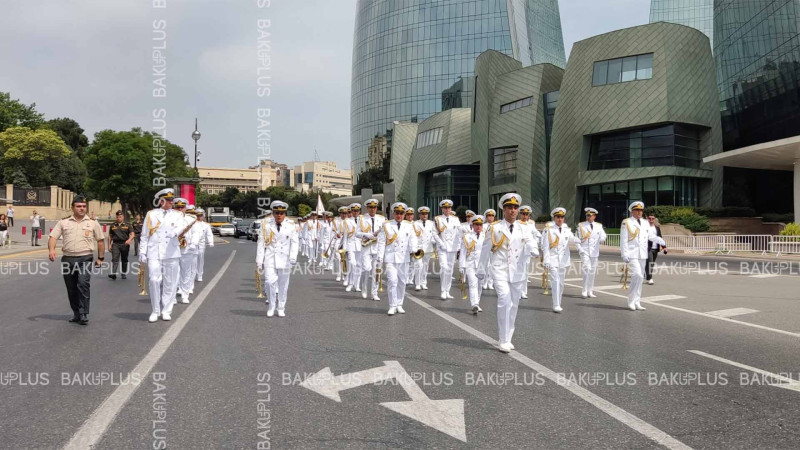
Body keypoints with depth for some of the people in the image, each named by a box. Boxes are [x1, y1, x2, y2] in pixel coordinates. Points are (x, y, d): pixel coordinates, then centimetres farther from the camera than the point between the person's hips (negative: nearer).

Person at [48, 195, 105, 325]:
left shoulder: (93, 224, 8)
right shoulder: (63, 222, 10)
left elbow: (100, 241, 12)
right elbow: (53, 237, 4)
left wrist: (100, 258, 7)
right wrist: (51, 249, -16)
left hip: (85, 259, -3)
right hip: (67, 259, 3)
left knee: (83, 284, -18)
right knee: (71, 289, 9)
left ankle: (84, 314, -13)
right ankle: (76, 314, 22)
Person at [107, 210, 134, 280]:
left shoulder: (127, 225, 6)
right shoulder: (113, 225, 12)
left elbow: (132, 234, -2)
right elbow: (110, 236, 16)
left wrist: (129, 240, -21)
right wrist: (109, 244, 8)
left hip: (125, 244, -1)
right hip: (115, 244, 1)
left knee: (124, 260, 8)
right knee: (115, 259, -13)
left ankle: (124, 273, 19)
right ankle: (113, 273, -20)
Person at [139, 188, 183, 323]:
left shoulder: (177, 215, 10)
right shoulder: (151, 215, 12)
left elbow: (180, 227, -11)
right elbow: (144, 235, 12)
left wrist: (174, 232, -34)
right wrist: (142, 252, 6)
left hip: (171, 254, 0)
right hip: (154, 253, 0)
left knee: (169, 283, 3)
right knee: (154, 281, -7)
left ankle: (166, 311, 14)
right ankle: (155, 311, 6)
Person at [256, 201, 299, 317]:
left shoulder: (291, 227, 6)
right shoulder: (266, 227, 5)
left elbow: (294, 243, 0)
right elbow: (261, 244, 5)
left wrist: (293, 257, -14)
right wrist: (259, 261, 1)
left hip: (284, 260, 1)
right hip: (270, 260, -1)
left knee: (283, 285, 6)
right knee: (269, 283, -11)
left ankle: (281, 308, 20)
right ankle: (271, 307, 9)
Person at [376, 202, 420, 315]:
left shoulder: (409, 227, 8)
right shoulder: (386, 226, 4)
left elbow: (413, 241, -4)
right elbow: (381, 243, 3)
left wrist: (415, 250, -26)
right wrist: (379, 259, -2)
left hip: (404, 258, 3)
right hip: (391, 258, -2)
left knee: (402, 282, 7)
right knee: (392, 281, -11)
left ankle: (399, 305, 18)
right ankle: (392, 306, -5)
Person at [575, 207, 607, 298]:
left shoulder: (599, 226, 10)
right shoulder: (581, 226, 3)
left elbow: (602, 238, 7)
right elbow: (576, 239, 3)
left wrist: (602, 239, -16)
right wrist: (579, 249, -9)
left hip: (594, 252, 3)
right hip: (584, 251, -3)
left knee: (592, 272, 8)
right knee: (587, 269, -16)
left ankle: (590, 291, 18)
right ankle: (585, 291, -13)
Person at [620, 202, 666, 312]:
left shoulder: (645, 223, 14)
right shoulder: (626, 223, -3)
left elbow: (651, 236, 17)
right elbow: (623, 240, -7)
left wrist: (662, 241, -2)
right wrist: (624, 255, -12)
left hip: (643, 255, 6)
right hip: (632, 255, -6)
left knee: (640, 278, 8)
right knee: (637, 276, -17)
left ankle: (637, 302, 16)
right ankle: (631, 301, -6)